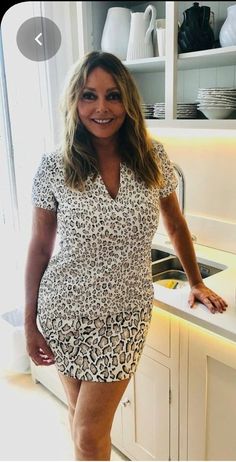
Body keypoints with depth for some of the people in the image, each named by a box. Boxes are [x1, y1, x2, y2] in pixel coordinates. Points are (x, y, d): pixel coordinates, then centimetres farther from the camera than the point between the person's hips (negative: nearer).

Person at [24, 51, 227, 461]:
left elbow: (175, 224, 9)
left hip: (126, 313, 0)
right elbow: (40, 248, -2)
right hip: (65, 309, 0)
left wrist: (196, 283, 15)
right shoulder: (54, 167, -9)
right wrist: (30, 323, 1)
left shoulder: (153, 158, -5)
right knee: (80, 417, 20)